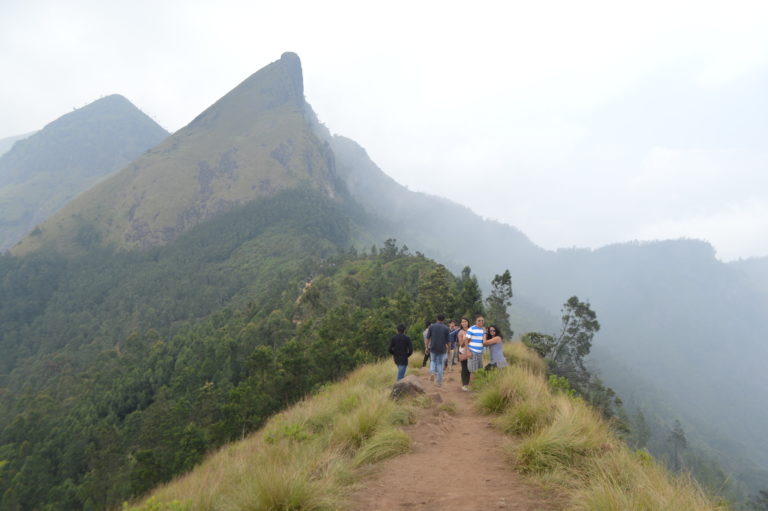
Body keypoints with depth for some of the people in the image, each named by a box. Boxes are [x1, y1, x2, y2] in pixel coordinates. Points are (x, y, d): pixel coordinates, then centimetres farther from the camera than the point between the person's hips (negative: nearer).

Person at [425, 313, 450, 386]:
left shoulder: (431, 326, -2)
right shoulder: (446, 328, -5)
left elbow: (428, 338, -1)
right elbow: (448, 340, -4)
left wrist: (427, 347, 7)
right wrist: (449, 349, 10)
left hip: (433, 348, 1)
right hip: (442, 349, -1)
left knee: (433, 361, 25)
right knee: (440, 365, 8)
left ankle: (432, 373, -1)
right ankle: (439, 382, 6)